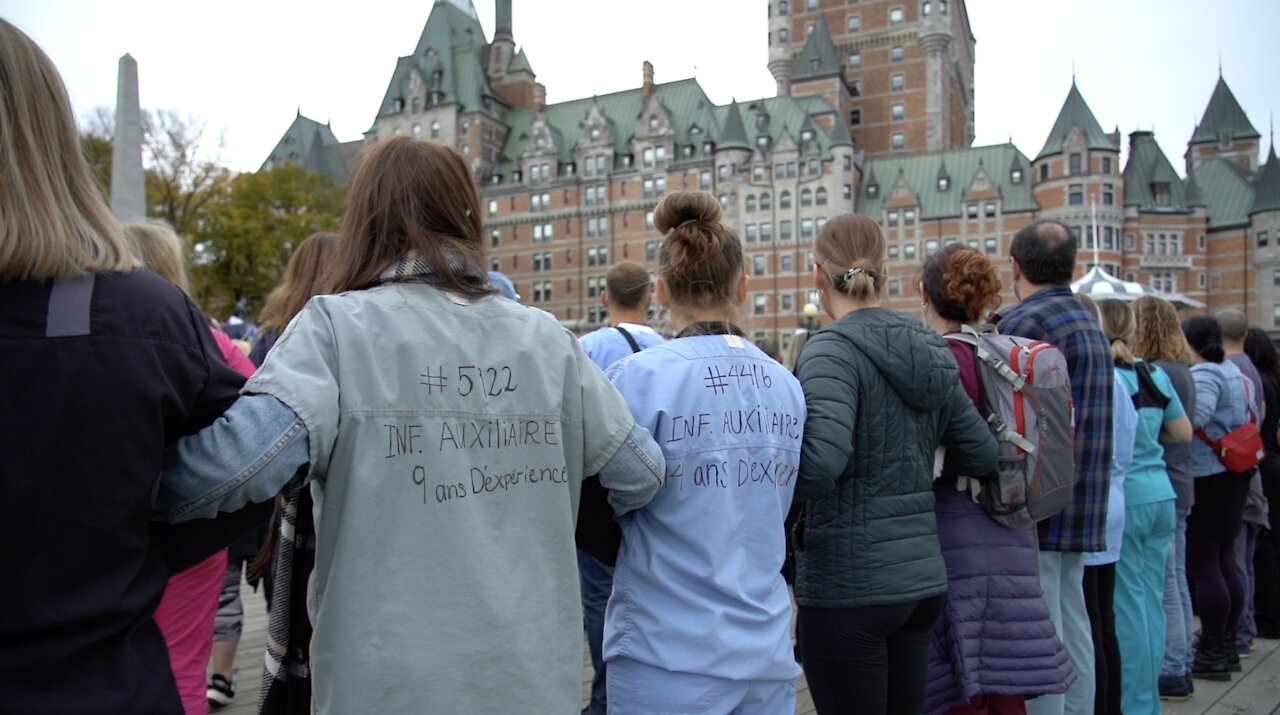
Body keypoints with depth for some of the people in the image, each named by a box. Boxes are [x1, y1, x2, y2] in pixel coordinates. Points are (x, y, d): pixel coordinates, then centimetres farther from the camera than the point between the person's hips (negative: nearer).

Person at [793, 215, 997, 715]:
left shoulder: (833, 348, -14)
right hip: (923, 576, 7)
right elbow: (983, 454, 11)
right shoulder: (928, 350, 7)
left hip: (849, 583, -7)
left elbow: (821, 464, -28)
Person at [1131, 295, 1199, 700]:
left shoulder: (1157, 374, -17)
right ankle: (1181, 665, 26)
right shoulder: (1181, 371, 13)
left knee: (1163, 585, -2)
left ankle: (1173, 672, 5)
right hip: (1176, 488, 10)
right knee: (1175, 581, 16)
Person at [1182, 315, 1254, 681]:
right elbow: (1250, 419, 21)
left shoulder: (1203, 374, -15)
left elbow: (1196, 416, -32)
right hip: (1234, 474, 10)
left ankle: (1212, 655, 1)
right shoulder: (1235, 372, 14)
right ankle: (1226, 643, 25)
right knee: (1225, 561, 16)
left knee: (1202, 565, -4)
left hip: (1206, 477, -10)